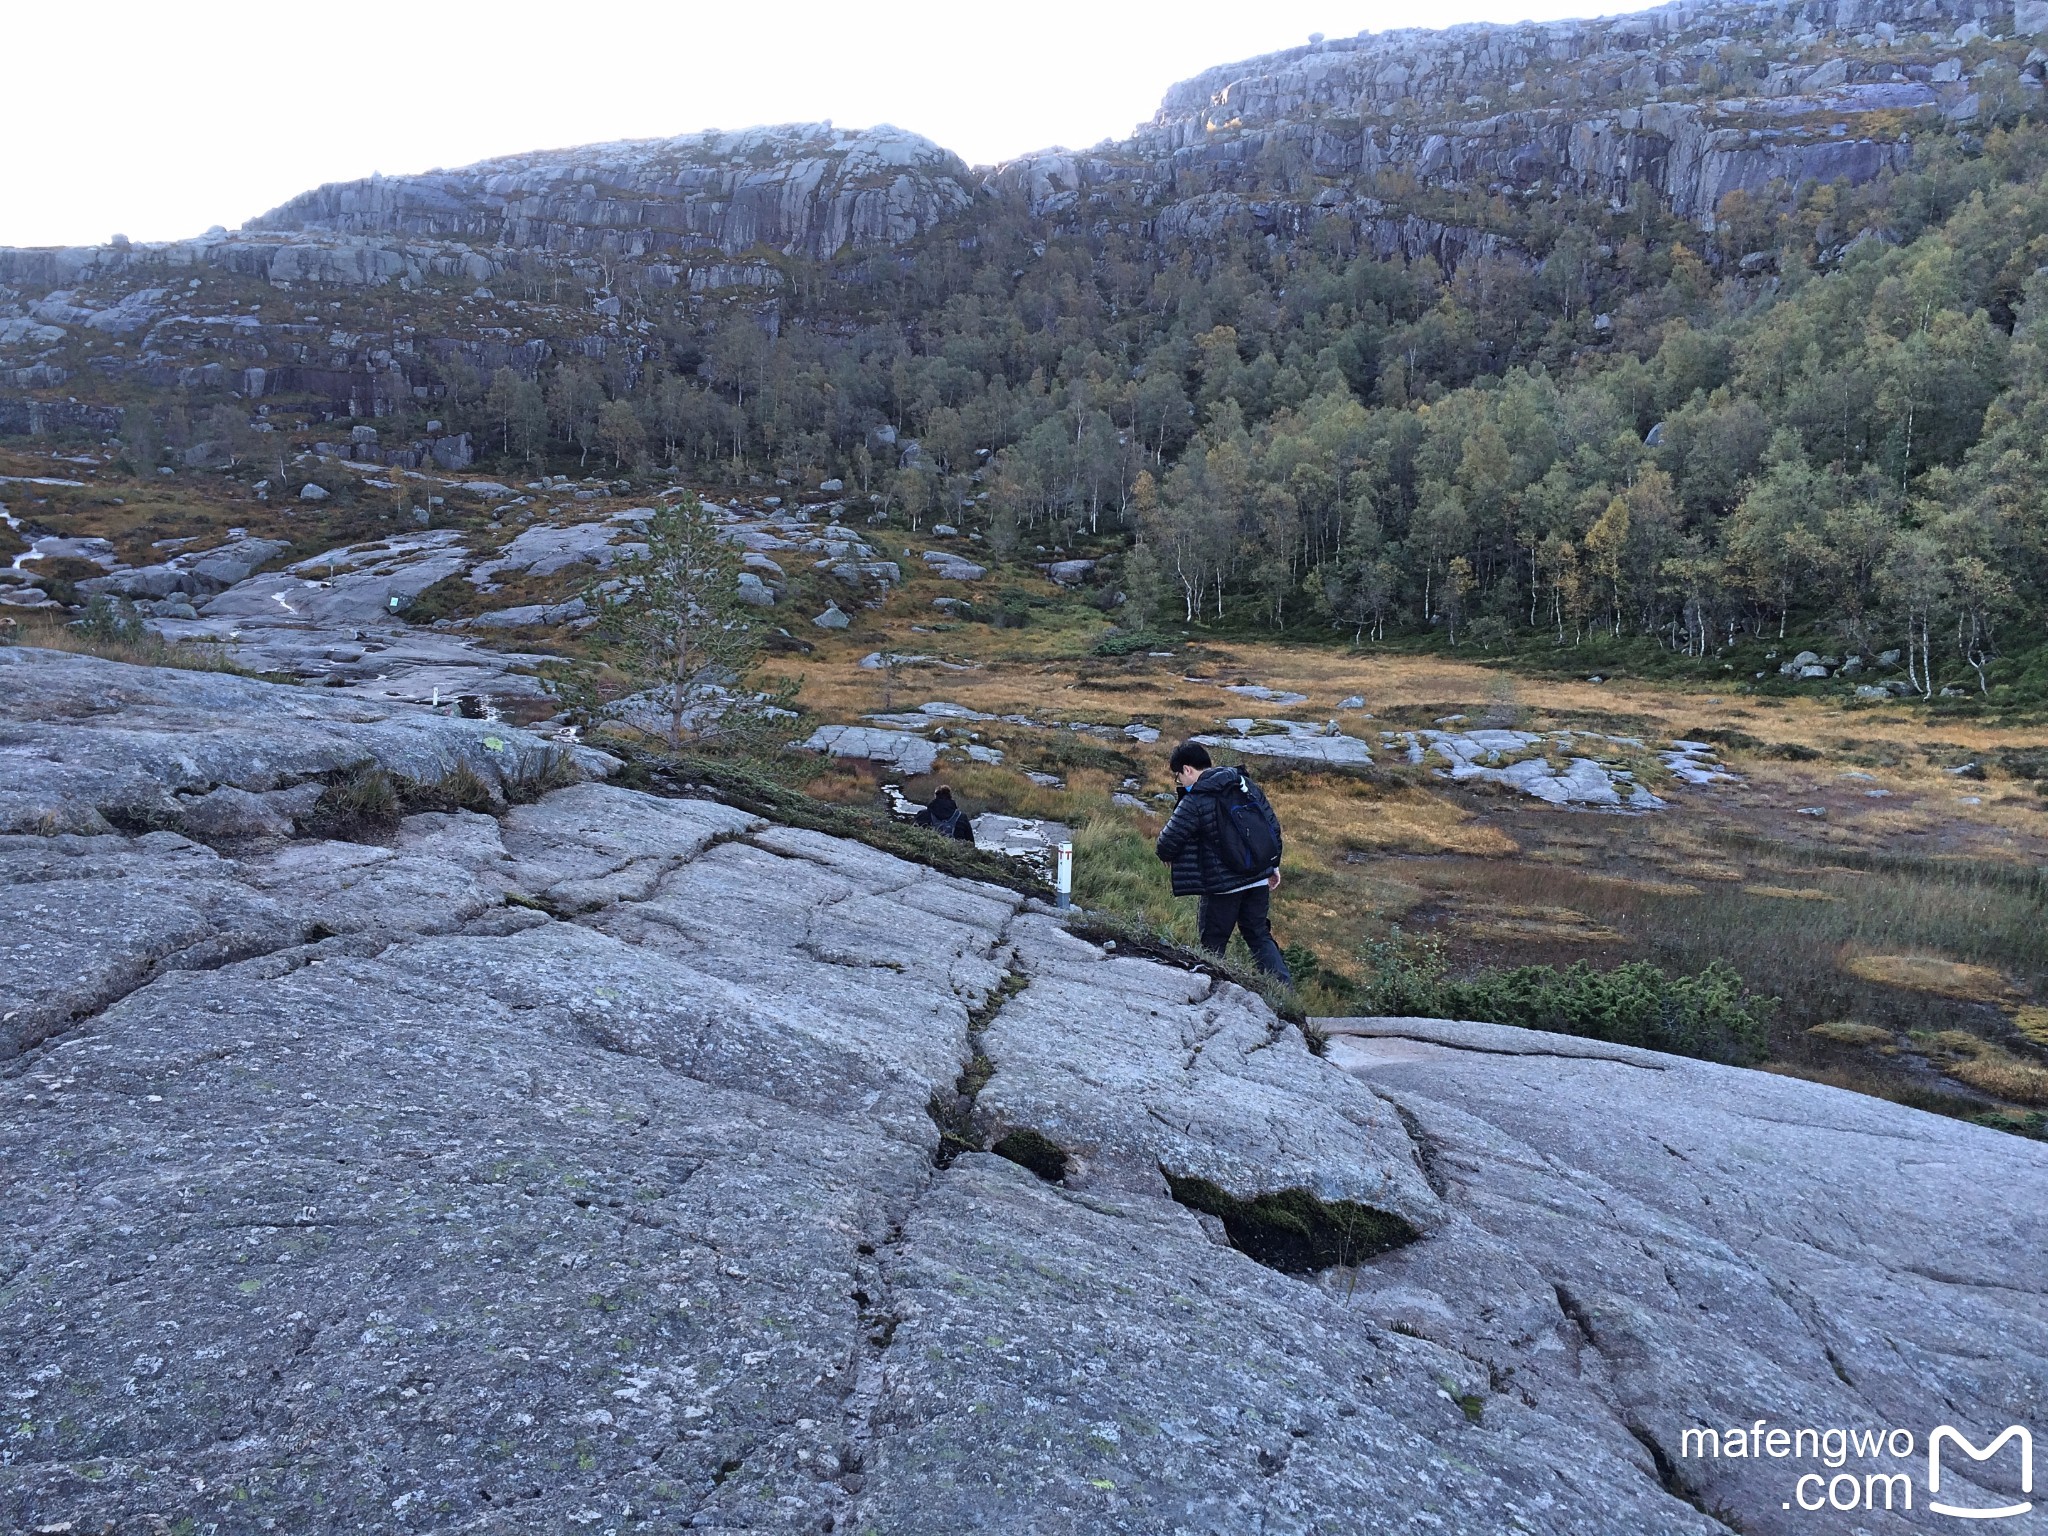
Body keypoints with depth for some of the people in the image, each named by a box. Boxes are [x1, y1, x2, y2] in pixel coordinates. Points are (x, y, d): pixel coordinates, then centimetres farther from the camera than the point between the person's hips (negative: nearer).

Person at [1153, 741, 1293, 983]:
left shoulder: (1194, 802, -14)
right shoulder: (1247, 785, 4)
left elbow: (1169, 840, -9)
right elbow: (1273, 825, 9)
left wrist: (1164, 854, 15)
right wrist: (1274, 865, 19)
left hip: (1222, 885, -6)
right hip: (1259, 879, 6)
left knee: (1213, 944, 9)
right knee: (1259, 936, 17)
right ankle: (1284, 985, 7)